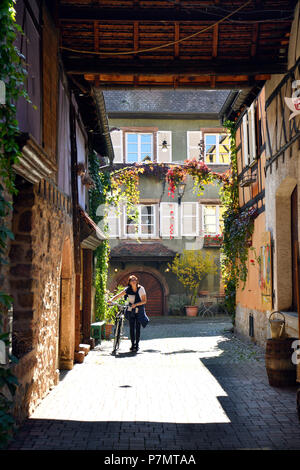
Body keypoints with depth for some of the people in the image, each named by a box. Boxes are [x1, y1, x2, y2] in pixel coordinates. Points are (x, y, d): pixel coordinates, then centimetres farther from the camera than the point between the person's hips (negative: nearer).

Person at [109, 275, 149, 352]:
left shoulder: (141, 289, -7)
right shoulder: (127, 290, -4)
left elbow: (144, 301, -7)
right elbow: (118, 296, -12)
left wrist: (136, 304, -21)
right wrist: (111, 300, -29)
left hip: (139, 311, -1)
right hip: (131, 311, 1)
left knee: (138, 328, -3)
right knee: (131, 328, -2)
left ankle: (137, 345, 6)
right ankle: (133, 344, 9)